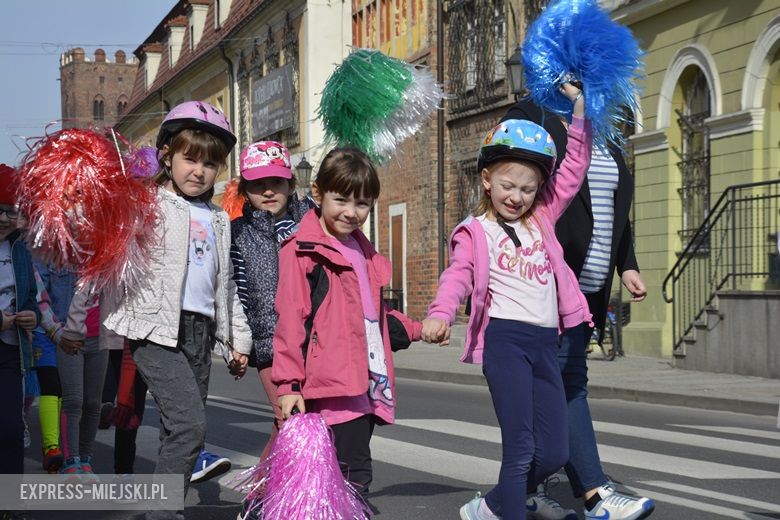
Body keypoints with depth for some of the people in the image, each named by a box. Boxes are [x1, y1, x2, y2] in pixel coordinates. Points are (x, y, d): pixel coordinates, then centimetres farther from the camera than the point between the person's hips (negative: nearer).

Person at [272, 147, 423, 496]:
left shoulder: (365, 254, 21)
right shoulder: (303, 251, -5)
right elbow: (290, 319, -11)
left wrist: (416, 330, 29)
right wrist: (288, 384, -15)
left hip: (366, 385, 8)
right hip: (333, 386, -8)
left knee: (352, 474, 11)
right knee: (355, 476, -14)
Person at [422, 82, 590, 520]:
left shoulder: (543, 218, 17)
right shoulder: (476, 231, 3)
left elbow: (573, 170, 18)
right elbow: (458, 275, -12)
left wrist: (579, 111, 13)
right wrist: (441, 313, -32)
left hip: (545, 341, 6)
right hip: (505, 338, -6)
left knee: (554, 452, 7)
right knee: (520, 447, -11)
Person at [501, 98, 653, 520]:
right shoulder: (532, 117, -4)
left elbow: (616, 211, 26)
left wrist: (627, 265, 15)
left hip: (589, 290, 8)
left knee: (554, 388, 9)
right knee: (567, 382, -13)